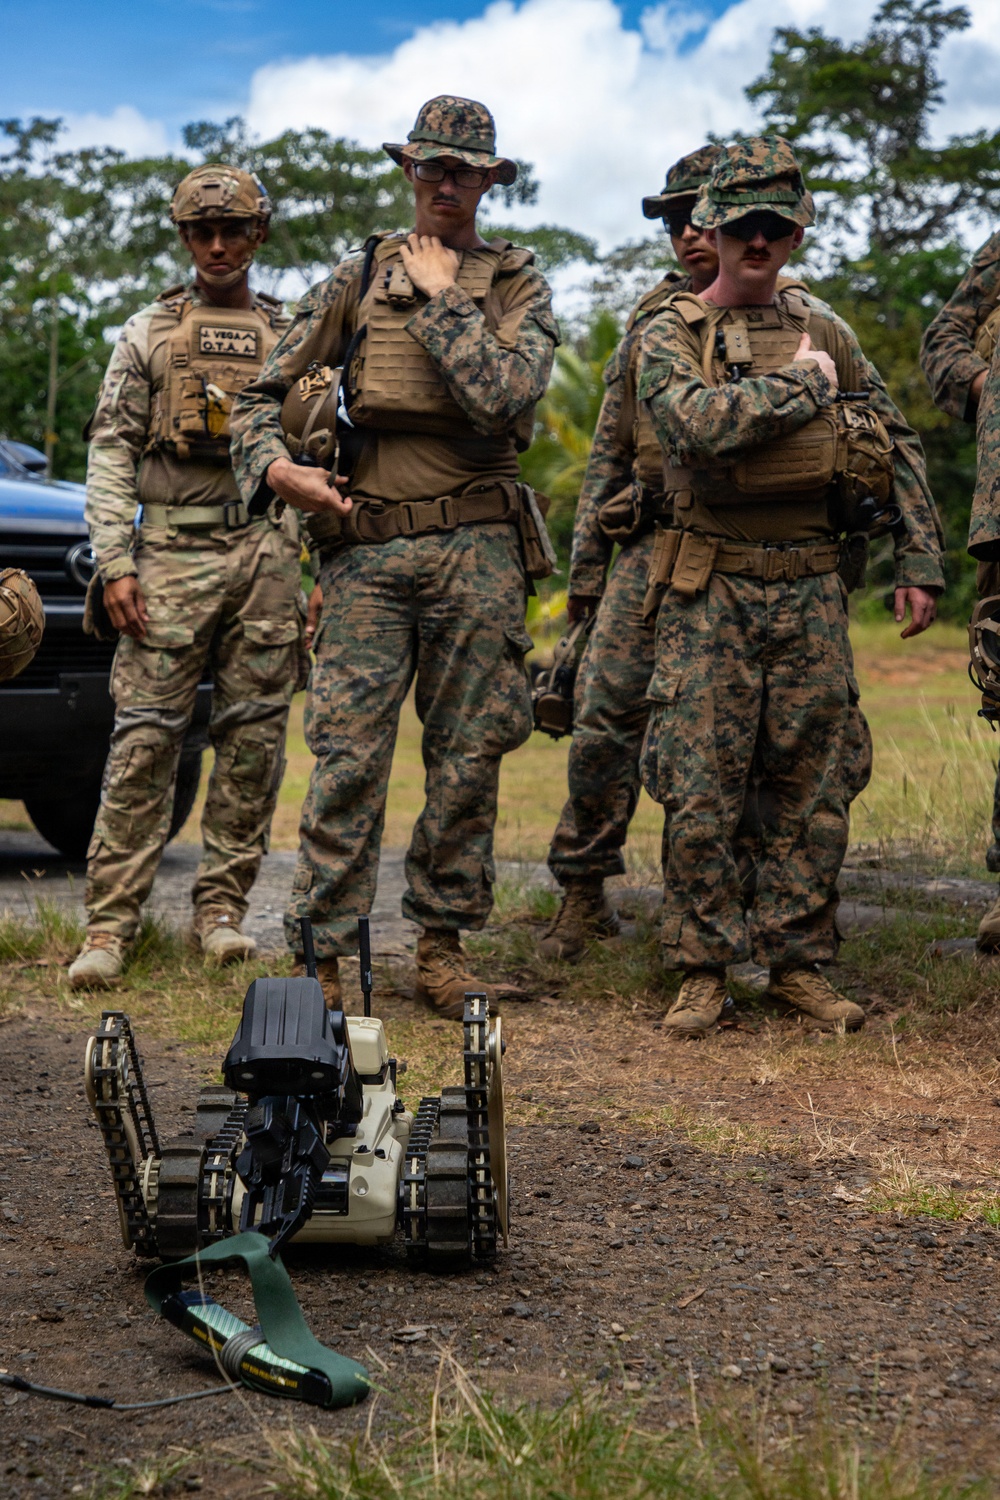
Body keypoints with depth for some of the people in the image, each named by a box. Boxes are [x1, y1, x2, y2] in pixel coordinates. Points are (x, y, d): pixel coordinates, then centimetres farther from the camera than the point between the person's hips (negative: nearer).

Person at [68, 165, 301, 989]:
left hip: (267, 551, 2)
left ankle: (222, 906, 12)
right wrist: (114, 561, -7)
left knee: (254, 738, 2)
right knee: (144, 740, -7)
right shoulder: (149, 332, 9)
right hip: (172, 550, -2)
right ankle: (111, 923, -5)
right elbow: (111, 451, 4)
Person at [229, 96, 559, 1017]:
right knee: (347, 755, -5)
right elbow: (264, 392, 11)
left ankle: (443, 942, 15)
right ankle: (325, 953, -1)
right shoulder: (362, 276, 12)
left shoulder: (518, 286, 8)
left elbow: (508, 394, -12)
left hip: (475, 548, 0)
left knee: (468, 754, 4)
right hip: (367, 544, 0)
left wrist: (438, 297, -6)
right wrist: (276, 467, -8)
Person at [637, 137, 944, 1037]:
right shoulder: (672, 334, 0)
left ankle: (799, 963, 17)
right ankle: (704, 969, 8)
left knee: (816, 792, 6)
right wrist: (803, 386, -12)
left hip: (813, 591, 3)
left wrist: (920, 560, 9)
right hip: (716, 592, -3)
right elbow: (695, 424, -22)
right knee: (700, 794, -3)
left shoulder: (821, 330, 11)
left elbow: (899, 446, 16)